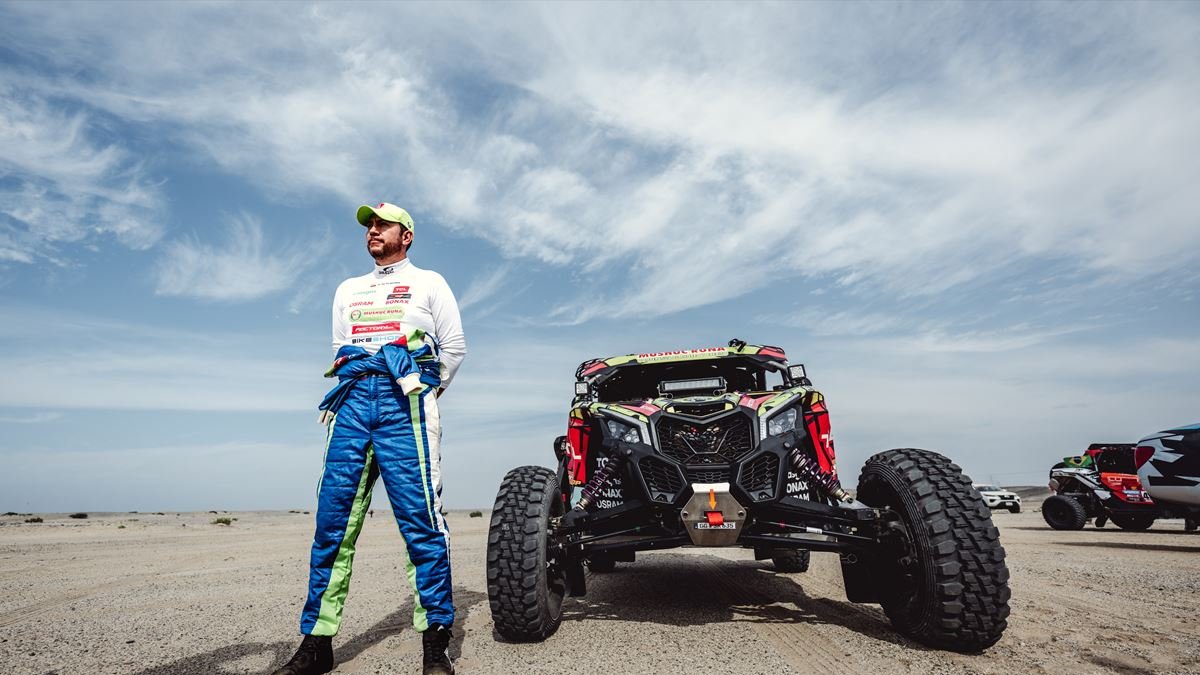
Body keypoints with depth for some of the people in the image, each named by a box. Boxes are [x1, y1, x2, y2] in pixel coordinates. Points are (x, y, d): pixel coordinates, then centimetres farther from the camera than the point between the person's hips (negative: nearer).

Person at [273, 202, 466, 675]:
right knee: (331, 520, -1)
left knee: (420, 518, -10)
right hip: (353, 402, 5)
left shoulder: (428, 282, 15)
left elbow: (454, 347, 10)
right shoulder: (348, 290, 28)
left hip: (406, 403, -4)